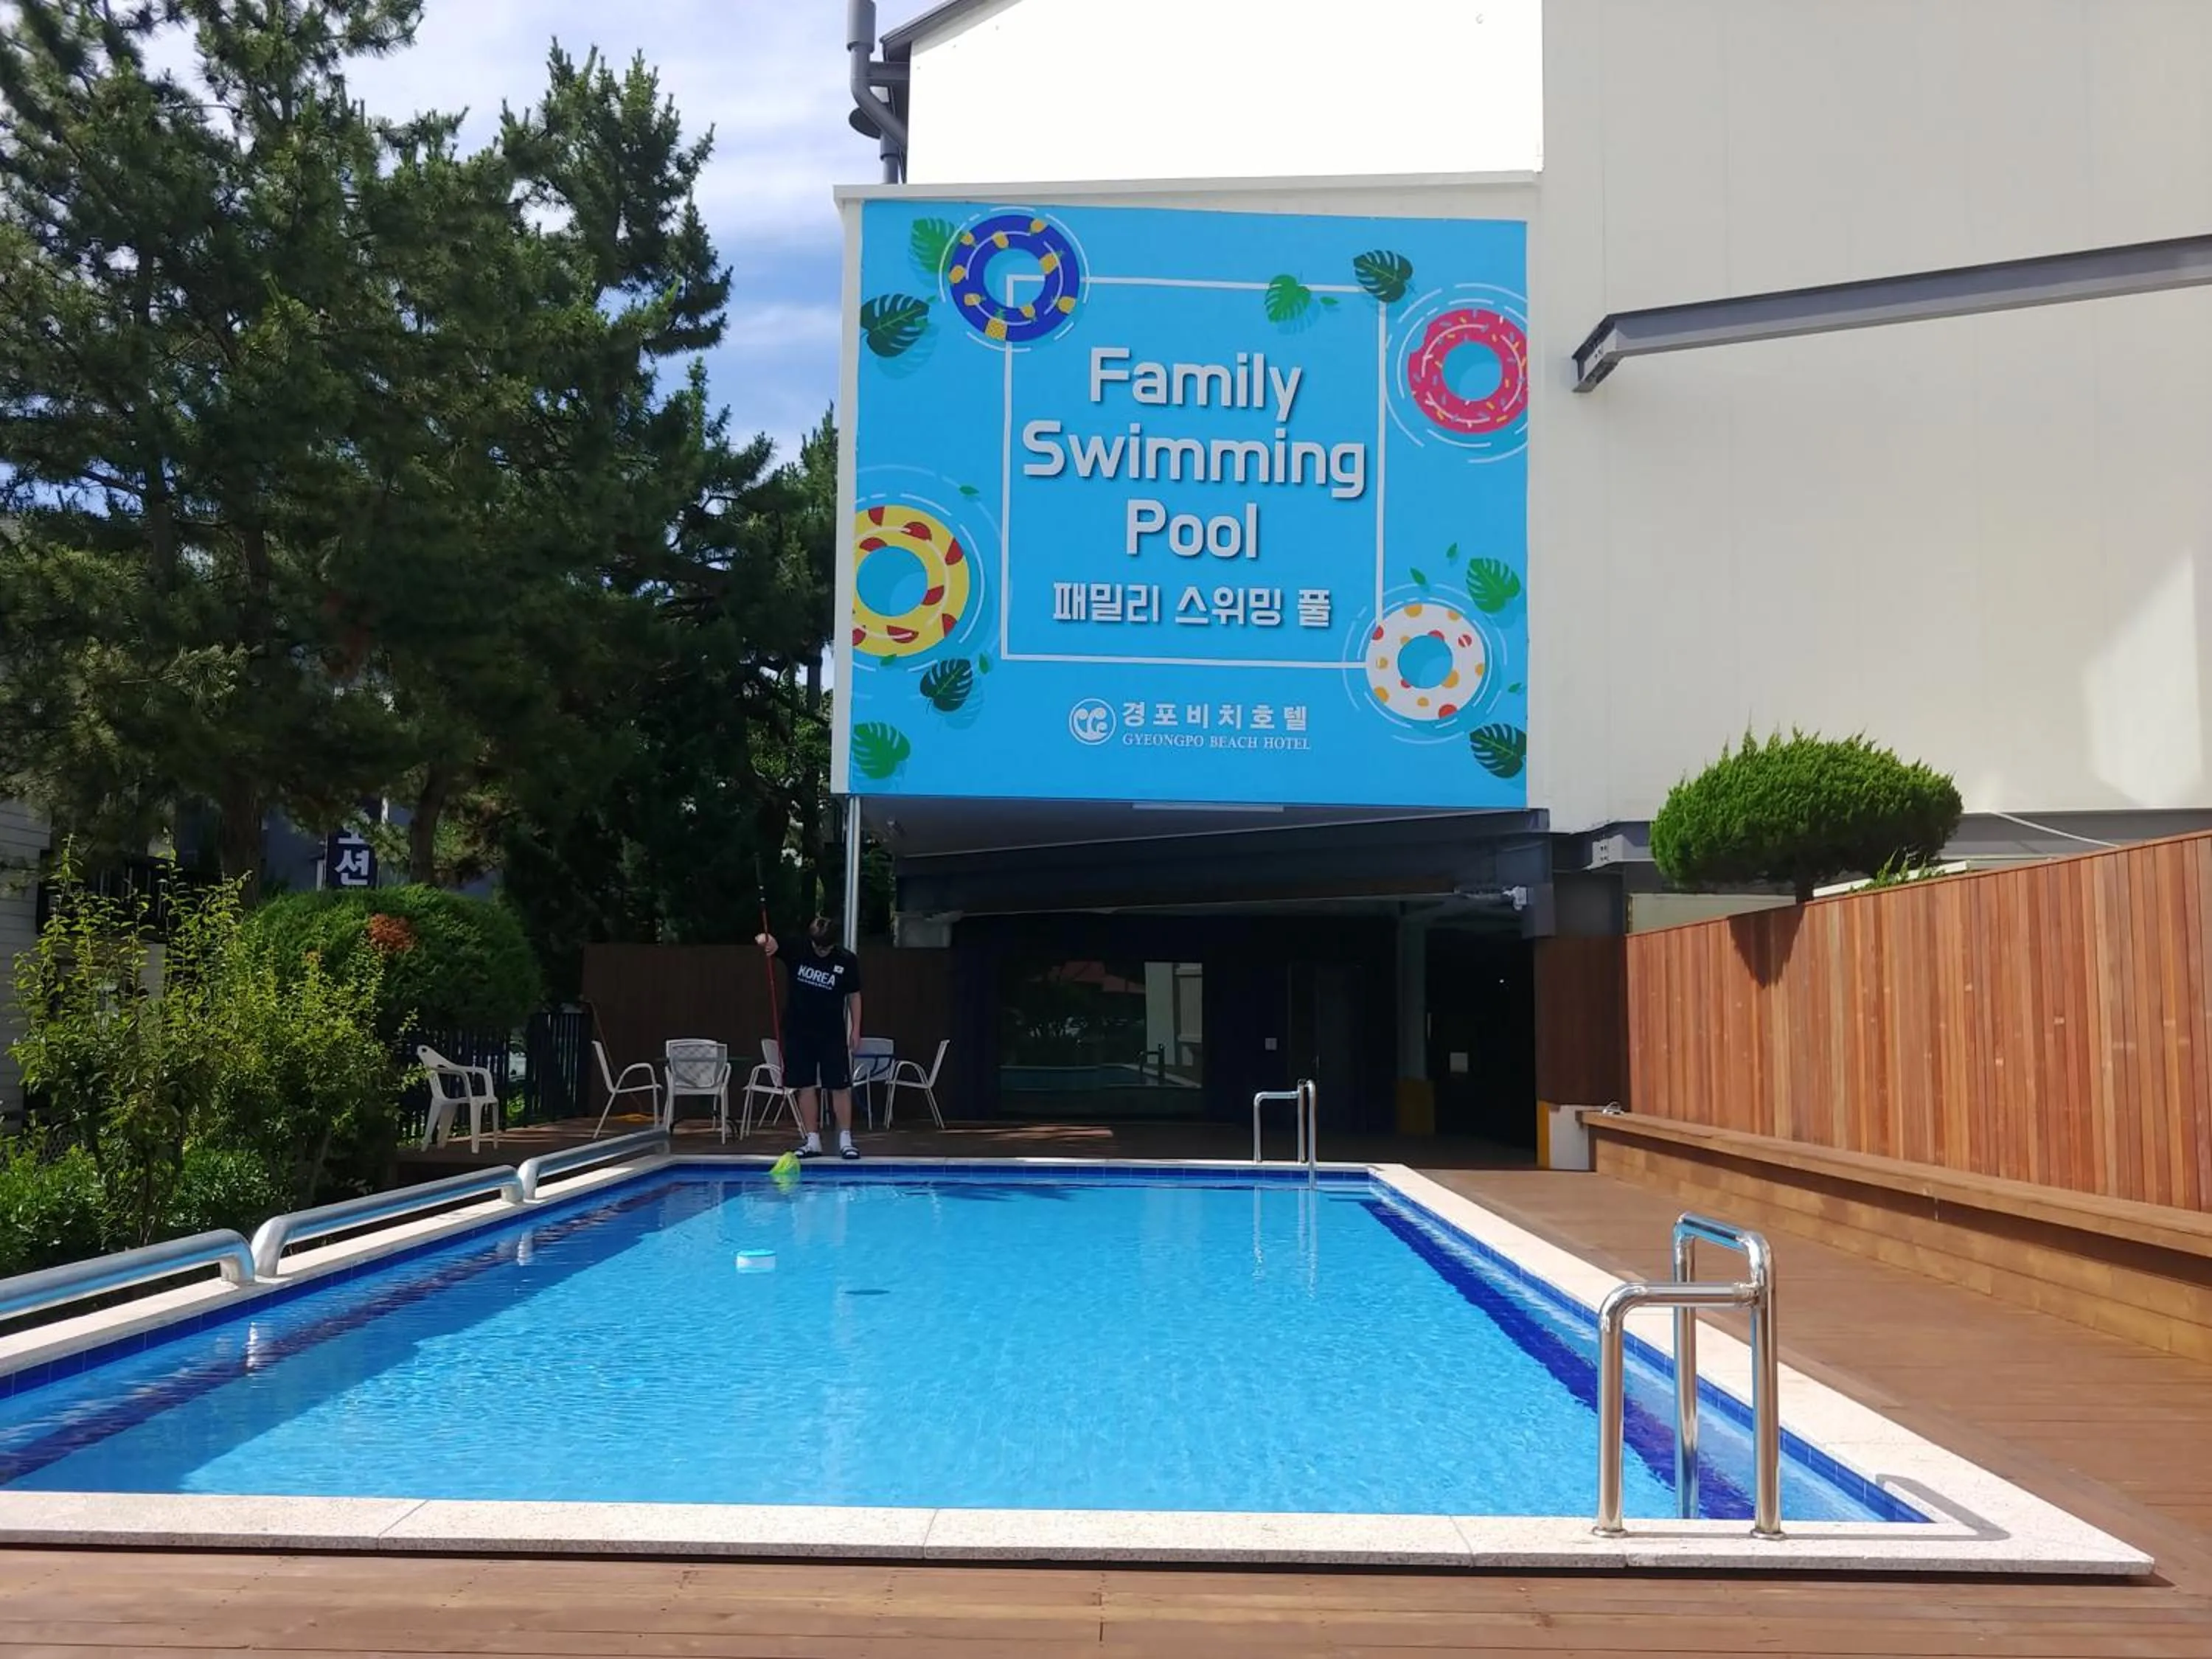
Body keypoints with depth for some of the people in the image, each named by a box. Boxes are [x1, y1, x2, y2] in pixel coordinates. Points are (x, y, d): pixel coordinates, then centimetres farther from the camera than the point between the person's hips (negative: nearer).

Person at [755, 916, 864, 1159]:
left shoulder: (847, 961, -6)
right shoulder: (796, 950, -5)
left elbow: (854, 996, 3)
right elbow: (768, 941, -12)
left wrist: (855, 1029, 0)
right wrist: (765, 941, -37)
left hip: (833, 1034, -1)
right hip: (799, 1032, 1)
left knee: (840, 1087, -2)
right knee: (806, 1086, 4)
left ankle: (845, 1140, 3)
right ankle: (813, 1141, 11)